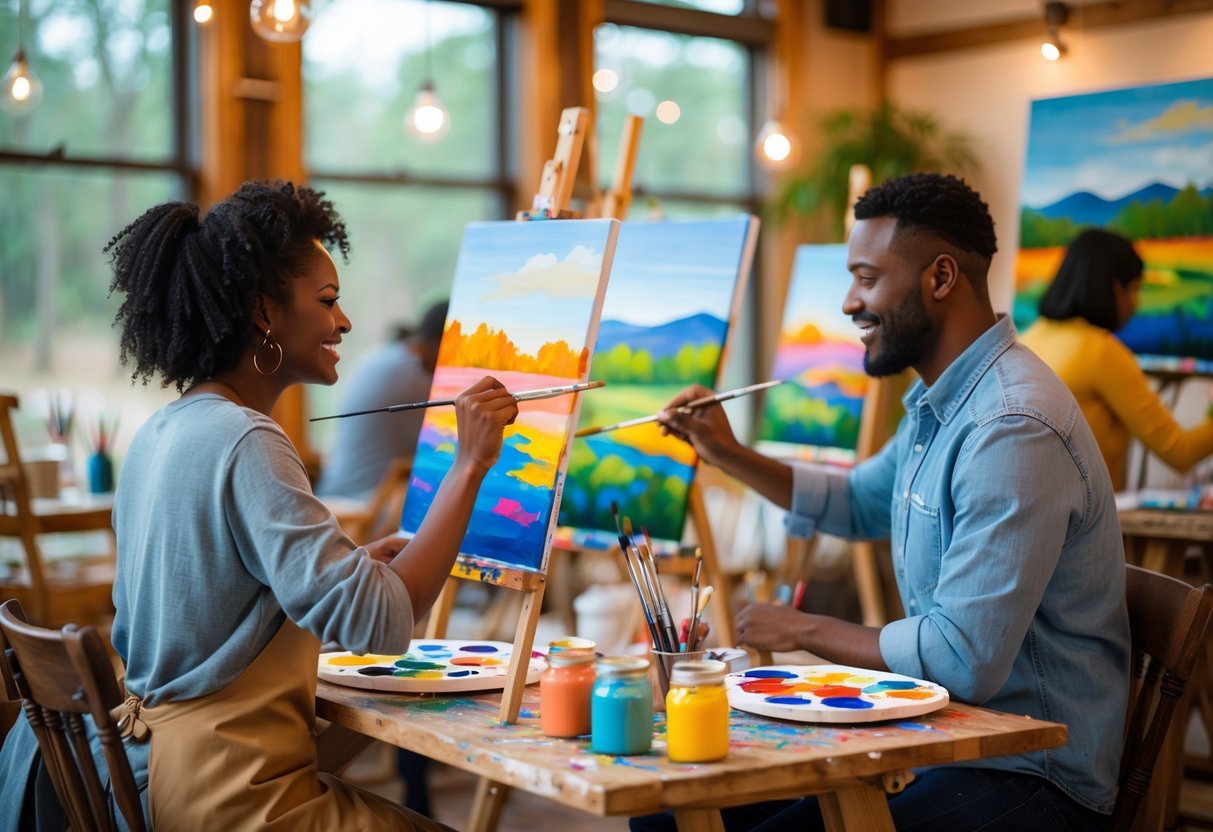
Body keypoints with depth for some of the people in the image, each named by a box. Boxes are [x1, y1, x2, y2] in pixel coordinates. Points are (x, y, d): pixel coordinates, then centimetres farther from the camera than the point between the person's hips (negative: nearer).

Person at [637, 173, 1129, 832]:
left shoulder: (1014, 429, -23)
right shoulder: (937, 405, 11)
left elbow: (964, 660, -26)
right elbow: (857, 504, 31)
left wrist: (806, 630, -12)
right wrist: (729, 455, 19)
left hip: (1029, 775, -9)